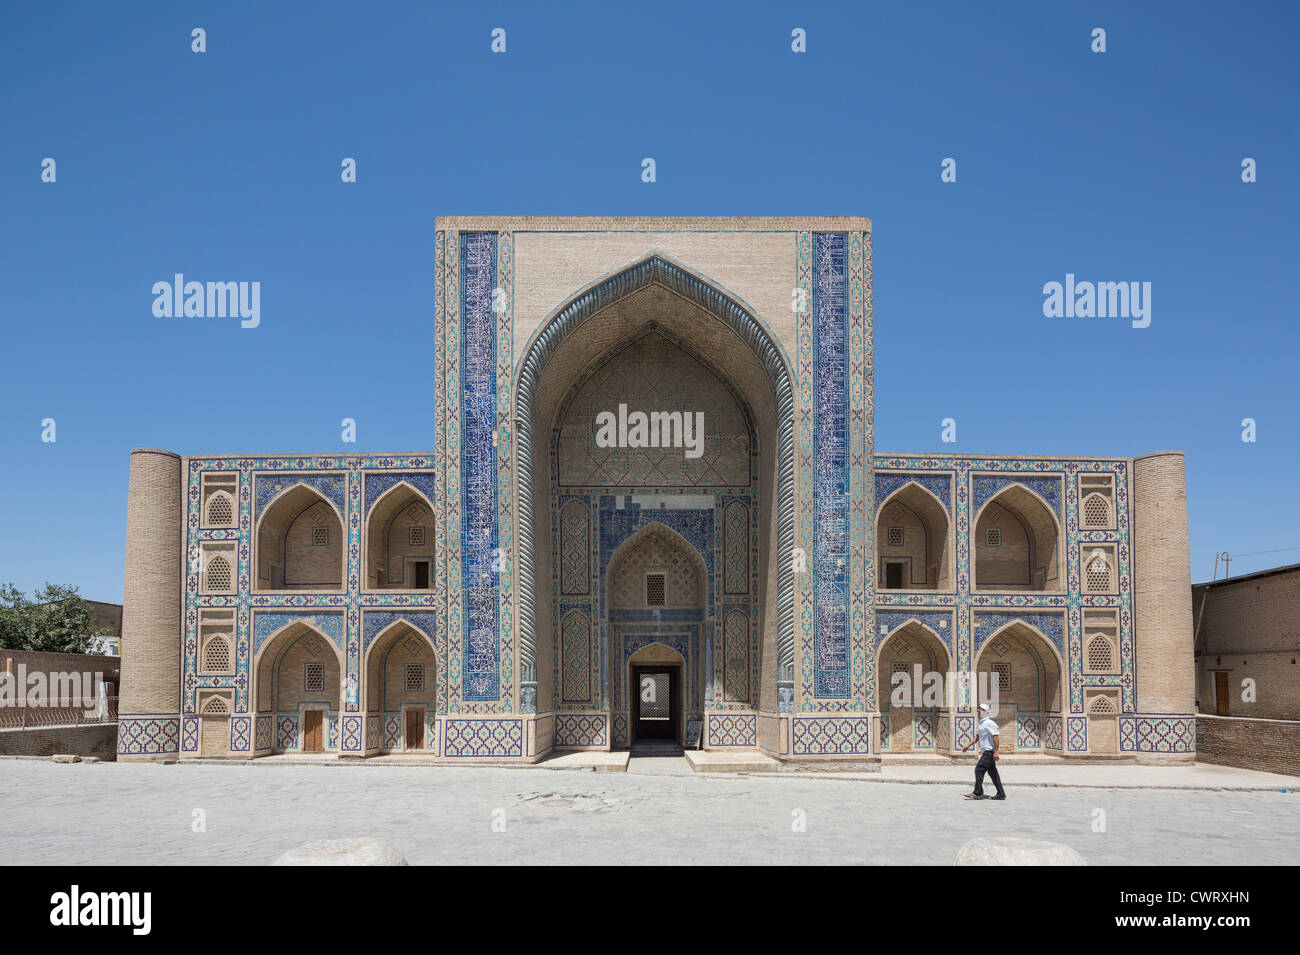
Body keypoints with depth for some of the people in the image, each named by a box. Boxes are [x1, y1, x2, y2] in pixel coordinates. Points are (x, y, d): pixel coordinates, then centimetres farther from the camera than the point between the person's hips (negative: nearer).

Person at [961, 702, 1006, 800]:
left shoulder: (989, 723, -15)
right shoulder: (980, 723, 16)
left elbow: (995, 737, -20)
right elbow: (977, 736, 24)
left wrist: (995, 752, -24)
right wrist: (968, 746, 19)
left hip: (989, 751, -10)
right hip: (985, 751, 10)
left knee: (979, 769, -11)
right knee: (993, 773, 11)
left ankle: (977, 793, -8)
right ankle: (1001, 794, 15)